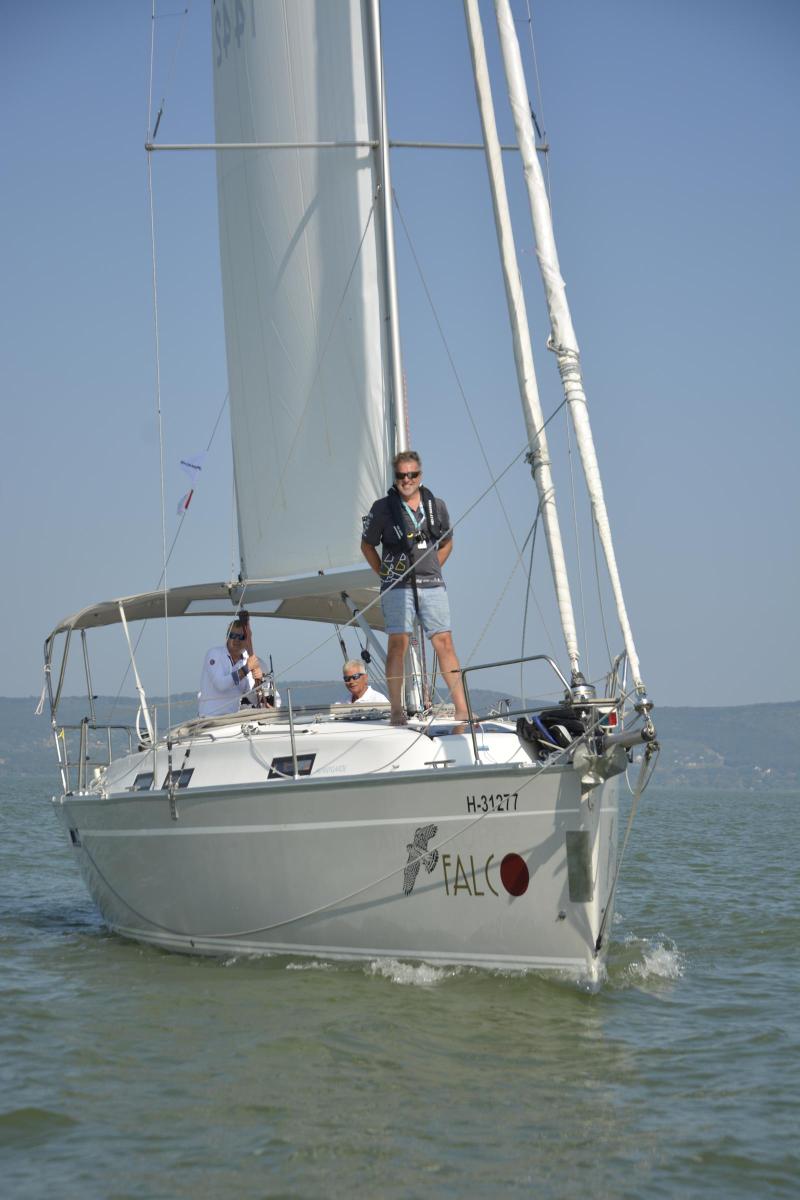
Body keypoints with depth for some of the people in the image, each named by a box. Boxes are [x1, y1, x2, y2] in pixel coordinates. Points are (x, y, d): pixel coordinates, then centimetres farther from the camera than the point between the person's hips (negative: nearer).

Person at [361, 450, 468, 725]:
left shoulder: (437, 506, 9)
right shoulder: (383, 508, 0)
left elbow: (446, 543, 24)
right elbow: (367, 545, 11)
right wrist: (385, 573, 7)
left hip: (432, 585, 2)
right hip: (397, 586, -2)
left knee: (444, 643, -2)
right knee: (398, 644, -6)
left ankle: (462, 710, -2)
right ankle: (397, 711, -1)